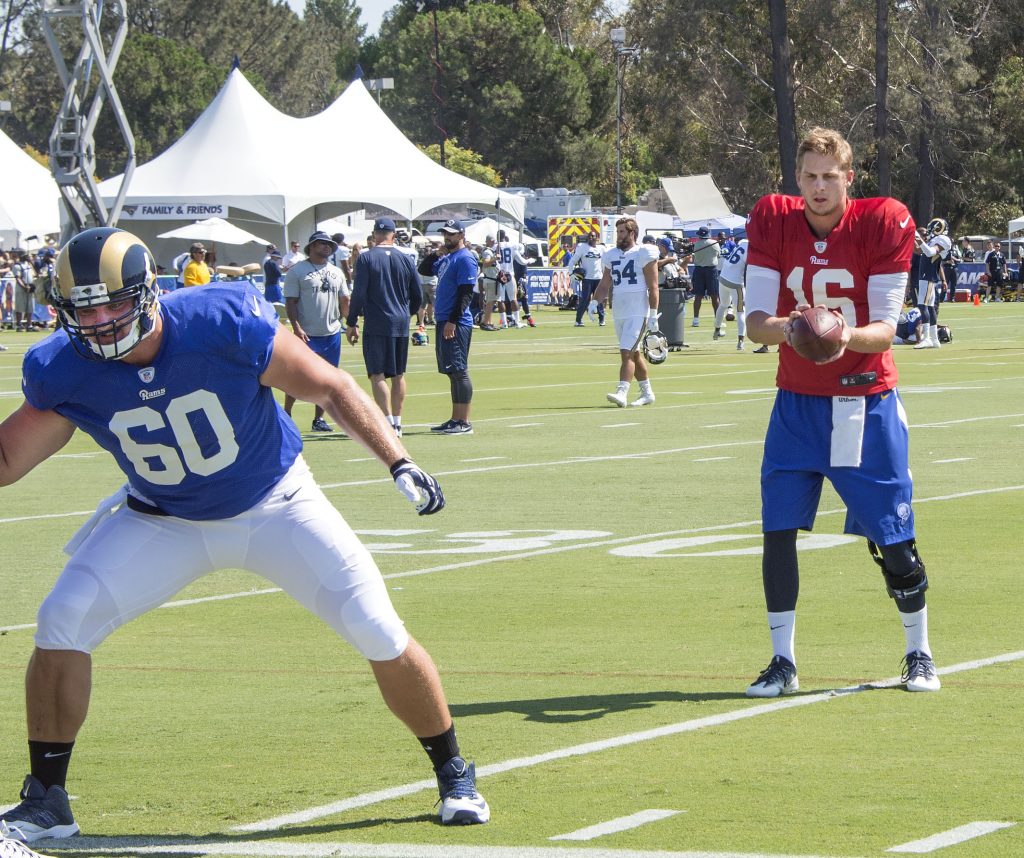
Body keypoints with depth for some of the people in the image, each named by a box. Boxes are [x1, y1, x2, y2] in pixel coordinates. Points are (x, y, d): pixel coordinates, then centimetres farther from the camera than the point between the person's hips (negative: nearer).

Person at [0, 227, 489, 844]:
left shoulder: (226, 323, -30)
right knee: (63, 623, -15)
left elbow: (328, 385, -18)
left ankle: (454, 774, 15)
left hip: (276, 507, -2)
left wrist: (399, 461, -25)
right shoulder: (66, 372, -20)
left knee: (379, 631, -9)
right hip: (163, 520, 2)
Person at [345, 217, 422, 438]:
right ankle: (397, 423, 17)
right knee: (398, 375, 13)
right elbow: (418, 295, 11)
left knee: (377, 374, -5)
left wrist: (352, 323, -3)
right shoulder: (406, 260, 5)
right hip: (401, 324, 4)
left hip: (376, 324, -4)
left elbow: (358, 294, -10)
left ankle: (388, 422, -18)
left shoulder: (366, 258, -7)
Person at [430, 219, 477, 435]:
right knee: (452, 372, 12)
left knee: (459, 371, -10)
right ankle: (455, 419, 17)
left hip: (457, 324, -10)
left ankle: (464, 423, -11)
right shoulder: (446, 259, 18)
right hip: (444, 321, 10)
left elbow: (466, 293, -18)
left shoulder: (465, 259, -11)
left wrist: (453, 321, -23)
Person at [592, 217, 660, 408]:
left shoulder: (644, 254, -7)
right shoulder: (611, 256, 12)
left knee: (627, 352, -17)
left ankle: (622, 393, -24)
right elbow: (604, 285, 17)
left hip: (638, 313, -7)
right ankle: (647, 392, 25)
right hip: (619, 312, 7)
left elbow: (653, 287, -9)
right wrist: (595, 302, 0)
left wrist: (653, 315, -13)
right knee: (634, 353, 14)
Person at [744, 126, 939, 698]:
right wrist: (785, 328, -31)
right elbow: (755, 320, -9)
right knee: (778, 531, -7)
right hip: (797, 403, 2)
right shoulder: (772, 221, -6)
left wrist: (848, 335, -35)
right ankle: (783, 663, 3)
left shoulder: (884, 223, -11)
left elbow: (886, 327, -13)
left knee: (893, 539, 1)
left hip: (867, 403, -2)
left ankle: (919, 654, 19)